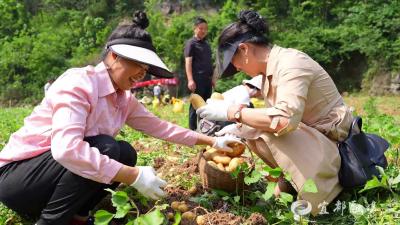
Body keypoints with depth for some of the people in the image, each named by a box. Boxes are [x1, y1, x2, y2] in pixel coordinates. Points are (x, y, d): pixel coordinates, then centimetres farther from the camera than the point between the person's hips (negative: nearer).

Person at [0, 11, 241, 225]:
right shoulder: (79, 83, -24)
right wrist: (134, 176, -36)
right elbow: (65, 148, -38)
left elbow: (160, 126, 9)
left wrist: (212, 141, 6)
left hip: (61, 170, 8)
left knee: (125, 154, -7)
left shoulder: (124, 99, 0)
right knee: (105, 148, -27)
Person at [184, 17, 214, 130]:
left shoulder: (206, 44, 20)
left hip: (207, 79, 7)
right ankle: (193, 130, 1)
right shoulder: (191, 43, -2)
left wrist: (212, 78, 17)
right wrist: (190, 80, -19)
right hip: (197, 78, -7)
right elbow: (188, 62, -10)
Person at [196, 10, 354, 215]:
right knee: (251, 126, -2)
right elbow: (273, 117, 13)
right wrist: (238, 127, 2)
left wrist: (231, 112, -32)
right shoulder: (270, 67, 4)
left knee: (271, 128, -31)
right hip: (307, 134, 8)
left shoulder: (290, 63, -24)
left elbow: (284, 120, -39)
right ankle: (291, 177, 8)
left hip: (332, 141, -8)